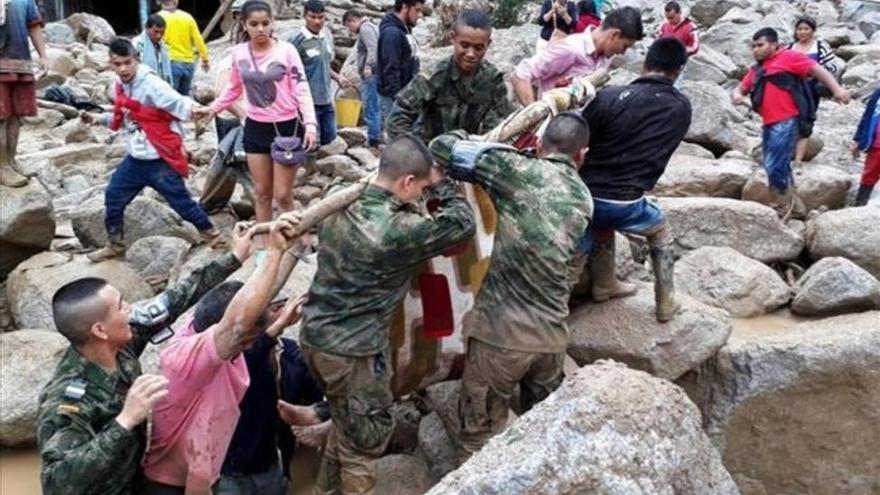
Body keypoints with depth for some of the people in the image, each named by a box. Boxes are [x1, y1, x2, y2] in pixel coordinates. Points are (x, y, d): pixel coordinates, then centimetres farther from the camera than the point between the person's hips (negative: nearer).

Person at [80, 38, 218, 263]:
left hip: (160, 160, -8)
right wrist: (99, 118, 13)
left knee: (181, 201, 0)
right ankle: (115, 245, 32)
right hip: (135, 159, 8)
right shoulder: (121, 86, 6)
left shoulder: (151, 85, -20)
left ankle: (211, 234, 23)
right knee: (113, 197, 13)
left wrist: (195, 110, -51)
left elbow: (178, 104, -31)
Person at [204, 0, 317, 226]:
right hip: (255, 128, 4)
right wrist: (214, 109, 18)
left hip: (287, 126, -4)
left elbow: (302, 89, -13)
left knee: (282, 195, -2)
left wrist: (310, 123, -23)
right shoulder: (238, 52, 0)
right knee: (262, 192, 12)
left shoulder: (286, 50, -11)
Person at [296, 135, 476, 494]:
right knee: (364, 439, 13)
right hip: (353, 351, -8)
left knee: (345, 423, 29)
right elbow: (462, 223, -14)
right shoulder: (399, 230, -25)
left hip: (315, 334, 9)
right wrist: (440, 183, -1)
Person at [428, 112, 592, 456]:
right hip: (552, 334, 5)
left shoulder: (519, 170, -6)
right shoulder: (584, 200, 10)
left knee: (482, 432, 11)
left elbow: (442, 148, -6)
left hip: (501, 328, -4)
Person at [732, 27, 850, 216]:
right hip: (769, 125, 8)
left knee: (775, 167, -13)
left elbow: (817, 70, -6)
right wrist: (737, 95, 0)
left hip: (786, 123, -8)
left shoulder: (788, 57, 0)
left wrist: (837, 89, -18)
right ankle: (792, 205, 28)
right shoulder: (756, 70, 21)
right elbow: (741, 88, 25)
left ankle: (783, 208, 4)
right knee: (776, 168, 14)